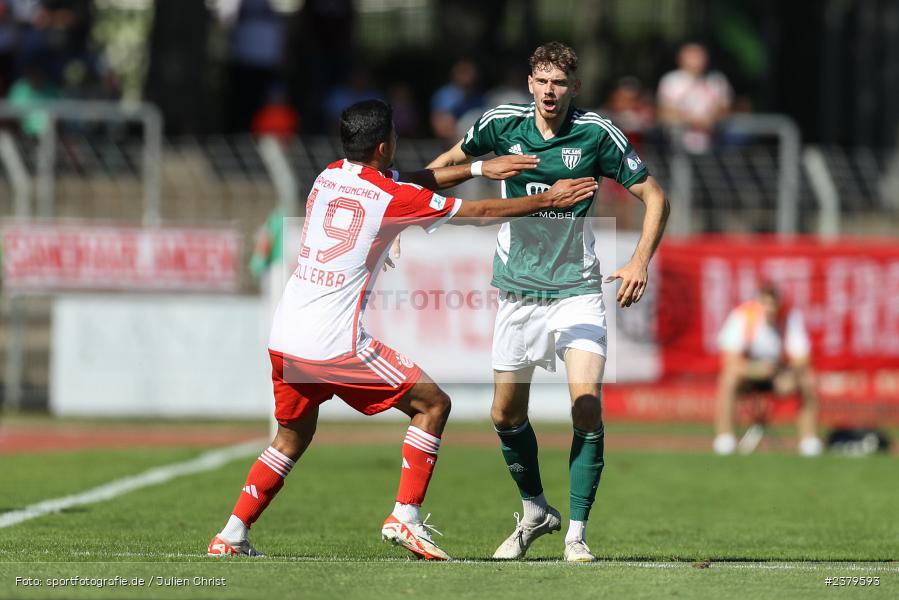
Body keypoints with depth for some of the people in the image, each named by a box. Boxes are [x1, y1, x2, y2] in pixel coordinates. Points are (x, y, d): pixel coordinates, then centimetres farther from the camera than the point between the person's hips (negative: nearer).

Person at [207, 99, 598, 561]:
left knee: (293, 436, 23)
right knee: (432, 404, 6)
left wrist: (480, 168, 29)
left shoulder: (330, 176, 12)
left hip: (283, 337, 7)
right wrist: (548, 200, 17)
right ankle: (405, 516, -1)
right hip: (336, 344, -7)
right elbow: (480, 213, 5)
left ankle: (231, 536, 17)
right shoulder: (392, 198, -7)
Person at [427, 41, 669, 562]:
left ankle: (576, 533, -8)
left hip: (577, 290, -3)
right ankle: (535, 512, 32)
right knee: (507, 415, 9)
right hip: (519, 289, 3)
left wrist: (640, 261, -16)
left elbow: (654, 196, -3)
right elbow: (452, 160, 17)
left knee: (587, 408, -17)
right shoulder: (502, 124, -3)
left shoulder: (597, 134, -9)